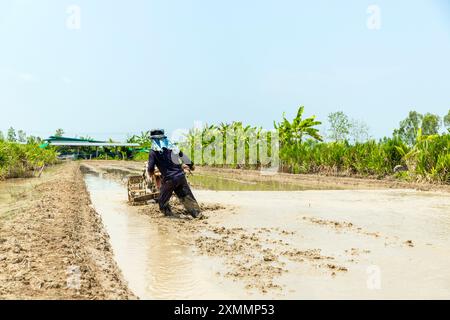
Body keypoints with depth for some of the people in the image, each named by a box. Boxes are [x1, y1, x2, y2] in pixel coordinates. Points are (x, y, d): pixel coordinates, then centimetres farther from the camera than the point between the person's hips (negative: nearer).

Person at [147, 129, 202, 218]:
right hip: (181, 176, 5)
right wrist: (191, 165, 34)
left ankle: (170, 215, 14)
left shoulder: (154, 151, -4)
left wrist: (151, 172, 19)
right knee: (187, 197, 15)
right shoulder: (171, 146, 10)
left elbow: (150, 168, -6)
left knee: (162, 201, 12)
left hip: (169, 179, -5)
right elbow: (182, 156, 19)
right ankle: (197, 213, 16)